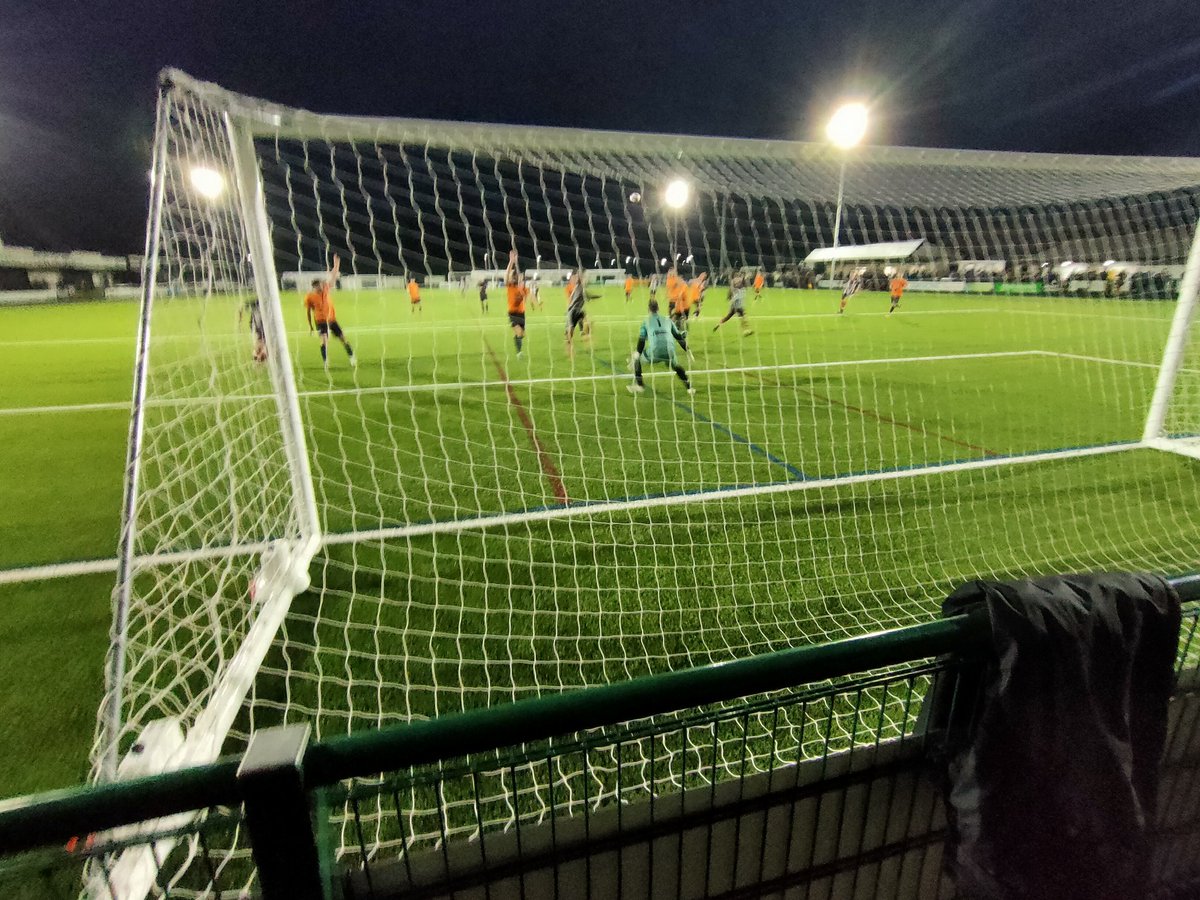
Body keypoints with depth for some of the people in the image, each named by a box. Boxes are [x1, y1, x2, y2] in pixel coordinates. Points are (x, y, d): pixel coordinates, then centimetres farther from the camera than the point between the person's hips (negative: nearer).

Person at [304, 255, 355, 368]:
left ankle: (352, 358, 16)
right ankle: (325, 361, -15)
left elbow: (333, 278, -2)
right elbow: (308, 311, 1)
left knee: (343, 338, 4)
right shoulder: (309, 297, -9)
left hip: (332, 319, 4)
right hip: (320, 321, -3)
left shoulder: (327, 289, -2)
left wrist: (336, 265, -9)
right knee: (324, 340, -20)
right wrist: (310, 325, 5)